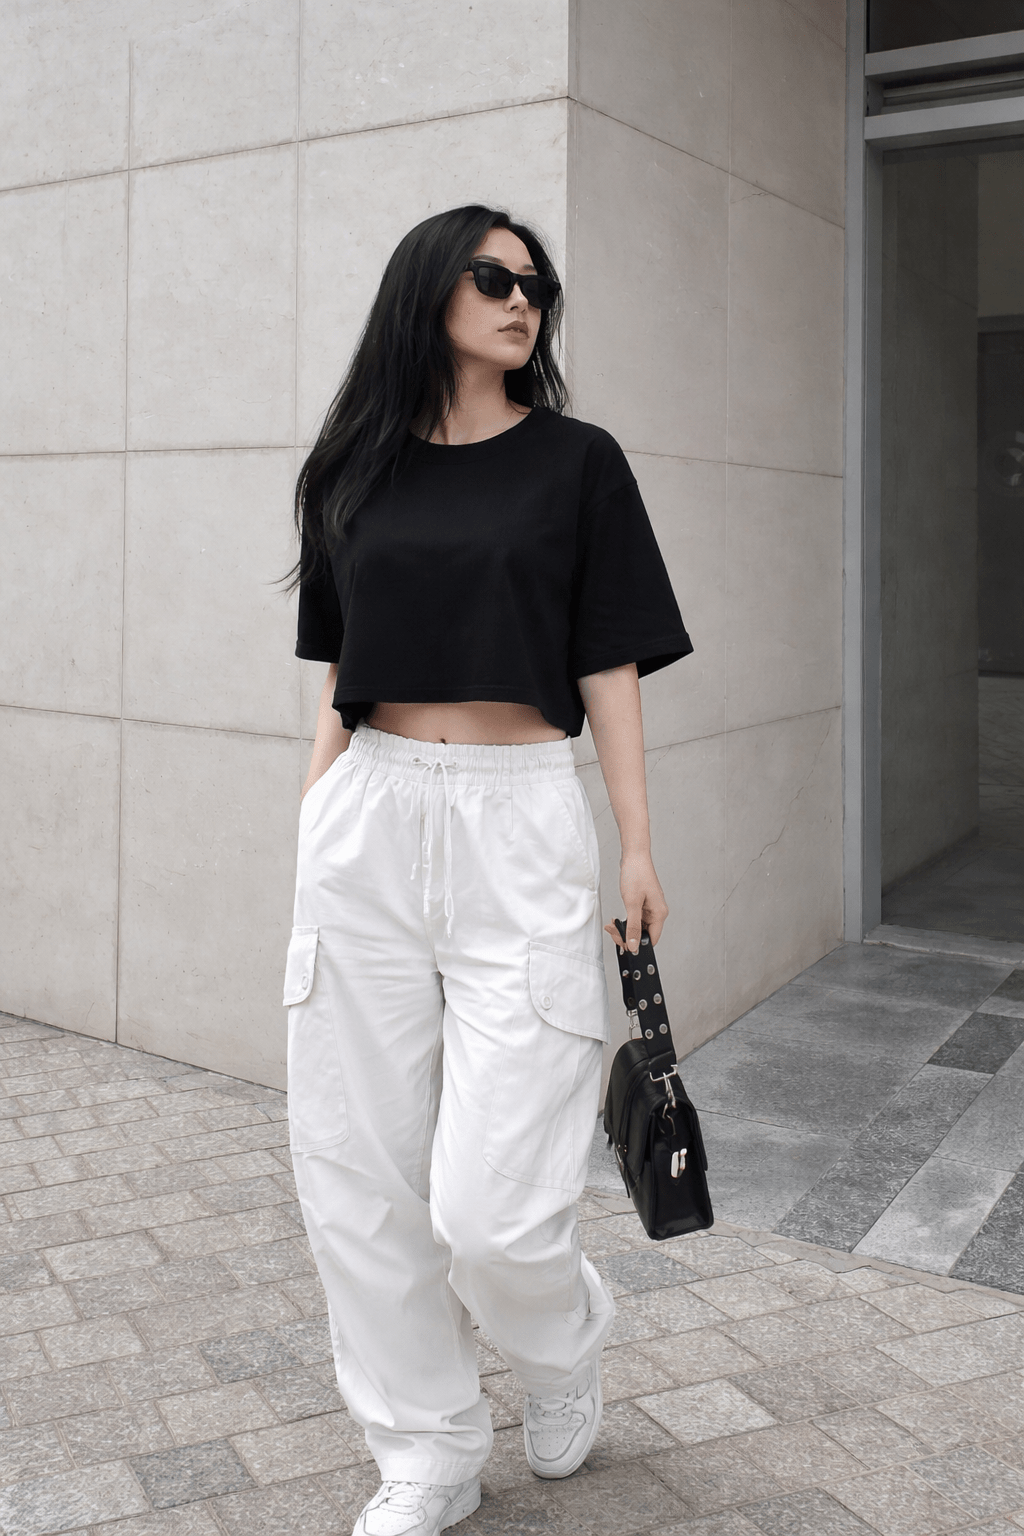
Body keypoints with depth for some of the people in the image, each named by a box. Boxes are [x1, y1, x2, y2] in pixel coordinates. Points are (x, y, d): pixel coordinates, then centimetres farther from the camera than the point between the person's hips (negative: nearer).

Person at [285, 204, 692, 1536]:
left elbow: (609, 667, 3)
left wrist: (638, 849, -1)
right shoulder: (357, 472, 11)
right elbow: (338, 673, 13)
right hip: (368, 820, 3)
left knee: (492, 1207, -8)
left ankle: (565, 1344, 28)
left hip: (518, 825, -3)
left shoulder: (578, 462, 4)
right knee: (359, 1177, 6)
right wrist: (317, 835, 10)